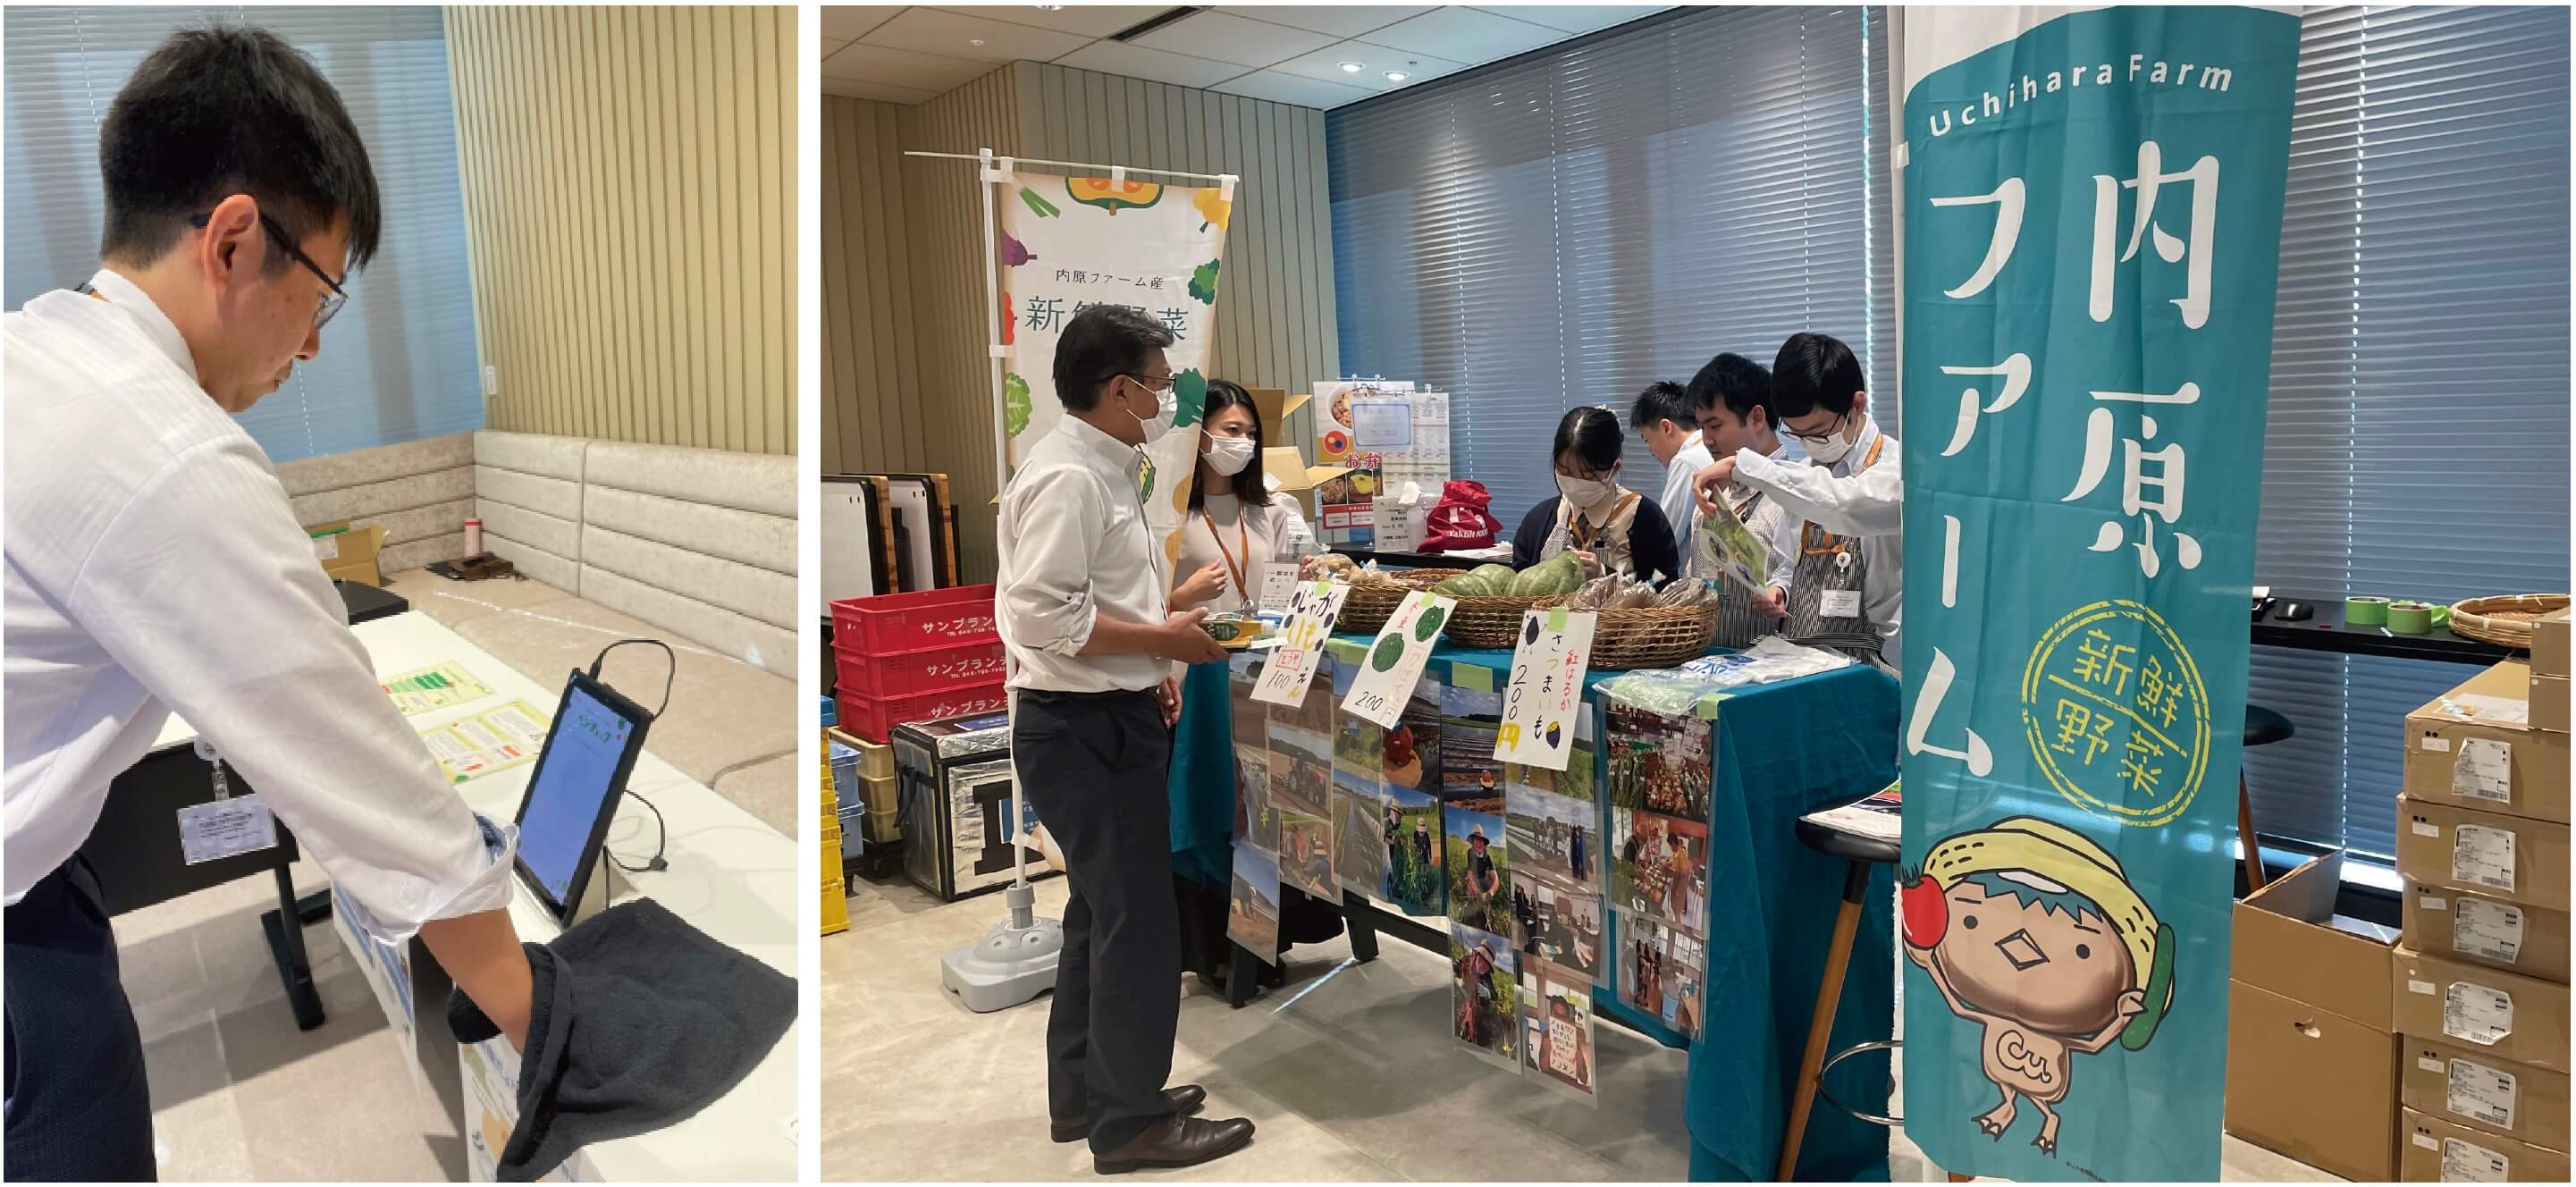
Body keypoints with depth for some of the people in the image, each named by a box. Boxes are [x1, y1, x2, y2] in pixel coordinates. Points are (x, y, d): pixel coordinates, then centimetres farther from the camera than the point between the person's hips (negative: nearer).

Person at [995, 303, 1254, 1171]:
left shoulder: (1102, 470, 14)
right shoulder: (1067, 478, -18)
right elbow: (1040, 612, -26)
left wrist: (1148, 665, 11)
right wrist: (1161, 639, -18)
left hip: (1108, 718, 11)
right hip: (1085, 728, -11)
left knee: (1101, 914, 19)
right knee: (1137, 926, -2)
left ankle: (1084, 1093, 32)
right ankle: (1129, 1121, 12)